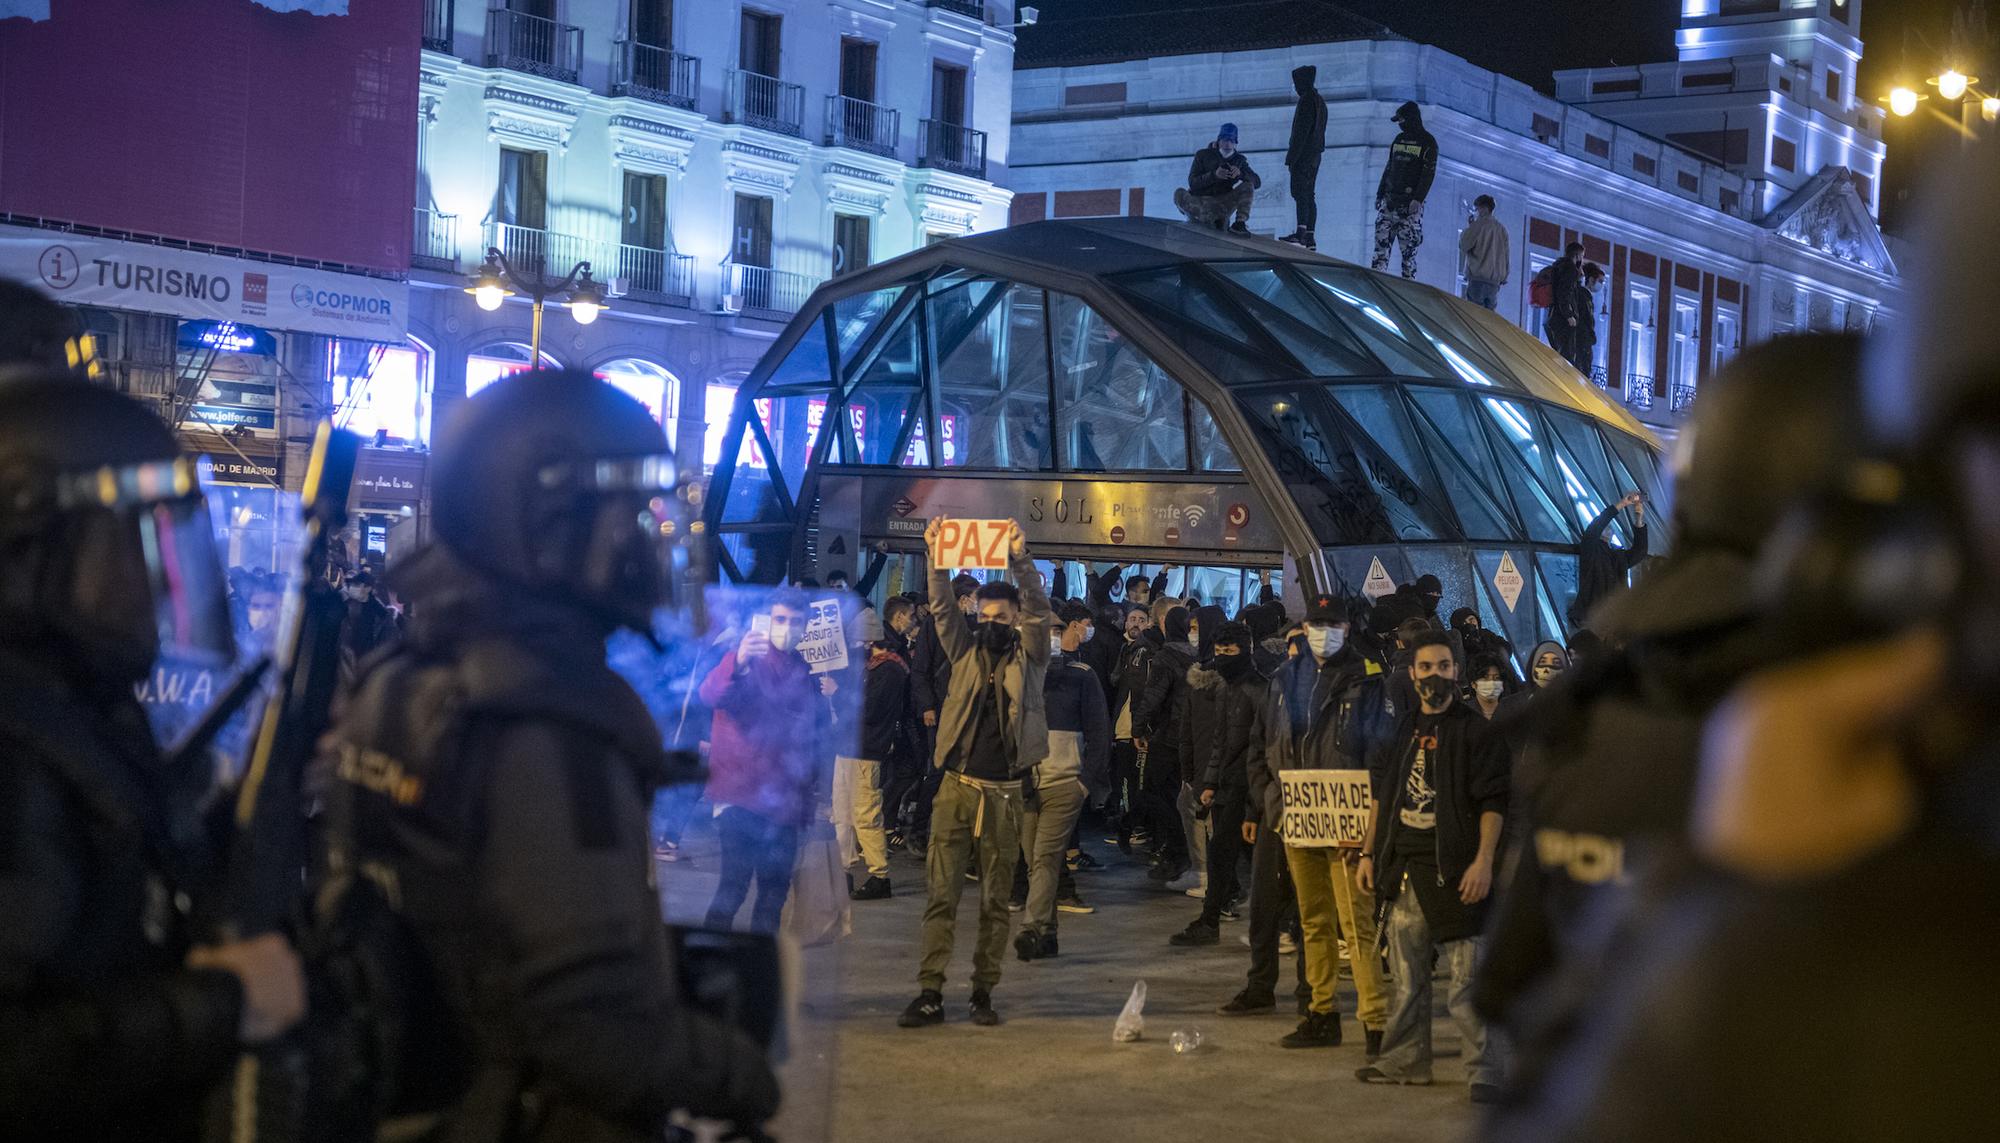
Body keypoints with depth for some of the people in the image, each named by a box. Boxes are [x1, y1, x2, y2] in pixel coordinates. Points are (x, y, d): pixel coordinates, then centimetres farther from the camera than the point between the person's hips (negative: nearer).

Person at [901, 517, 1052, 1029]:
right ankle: (930, 992, -2)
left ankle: (983, 992, 12)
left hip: (1004, 793, -1)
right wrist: (935, 557, -12)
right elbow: (940, 609, 2)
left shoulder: (1028, 658, 5)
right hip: (957, 787, 1)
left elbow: (1039, 612, -9)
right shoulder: (967, 652, 11)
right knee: (941, 894, -2)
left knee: (995, 900, 5)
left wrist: (1021, 561, -23)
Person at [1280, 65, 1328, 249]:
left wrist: (1291, 158, -17)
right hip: (1315, 154, 10)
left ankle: (1301, 232, -23)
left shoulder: (1306, 101, -13)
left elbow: (1301, 133, -18)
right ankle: (1309, 237, 9)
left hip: (1303, 155, -10)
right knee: (1309, 196, 10)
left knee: (1300, 193, -14)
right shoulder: (1320, 100, 17)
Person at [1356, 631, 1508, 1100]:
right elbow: (1380, 796, 21)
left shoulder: (1474, 731, -3)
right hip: (1403, 871, 6)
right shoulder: (1401, 730, 15)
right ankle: (1404, 1060, 22)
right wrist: (1369, 854, 16)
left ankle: (1485, 1070, -4)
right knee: (1407, 977, 12)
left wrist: (1483, 860, -16)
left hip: (1452, 870, -6)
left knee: (1466, 981, -8)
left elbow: (1493, 801, -7)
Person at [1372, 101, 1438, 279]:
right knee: (1381, 239, -3)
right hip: (1390, 199, 6)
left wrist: (1418, 199, -18)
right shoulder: (1399, 139, 17)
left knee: (1409, 245, -6)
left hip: (1411, 202, -6)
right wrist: (1380, 193, 17)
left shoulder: (1427, 142, -3)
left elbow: (1429, 173, -9)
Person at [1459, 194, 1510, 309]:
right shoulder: (1502, 229, 15)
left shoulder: (1478, 224, -4)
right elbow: (1506, 256, 16)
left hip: (1478, 278, -6)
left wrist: (1467, 228, 10)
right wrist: (1503, 277, 20)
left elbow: (1463, 246, -3)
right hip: (1495, 281, 6)